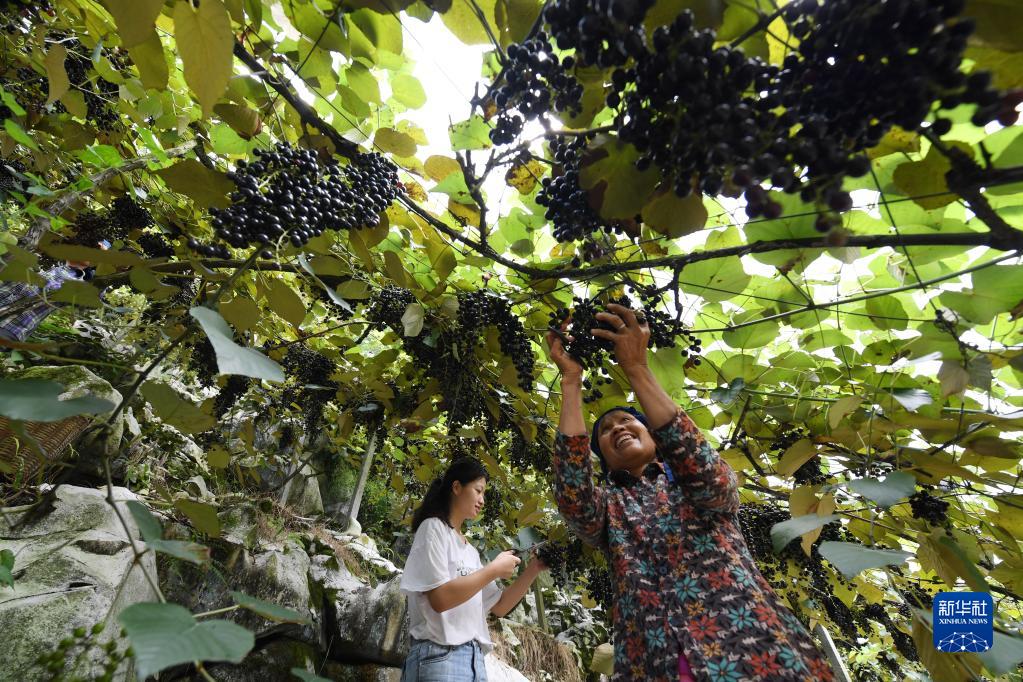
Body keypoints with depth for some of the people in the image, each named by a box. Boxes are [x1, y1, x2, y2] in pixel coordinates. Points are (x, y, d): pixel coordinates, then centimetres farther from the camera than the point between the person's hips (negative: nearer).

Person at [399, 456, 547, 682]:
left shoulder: (471, 551, 16)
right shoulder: (433, 528, -7)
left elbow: (499, 607, 14)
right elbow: (440, 599, -19)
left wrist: (533, 569, 3)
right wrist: (494, 570, -13)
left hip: (475, 659, 8)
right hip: (440, 657, -8)